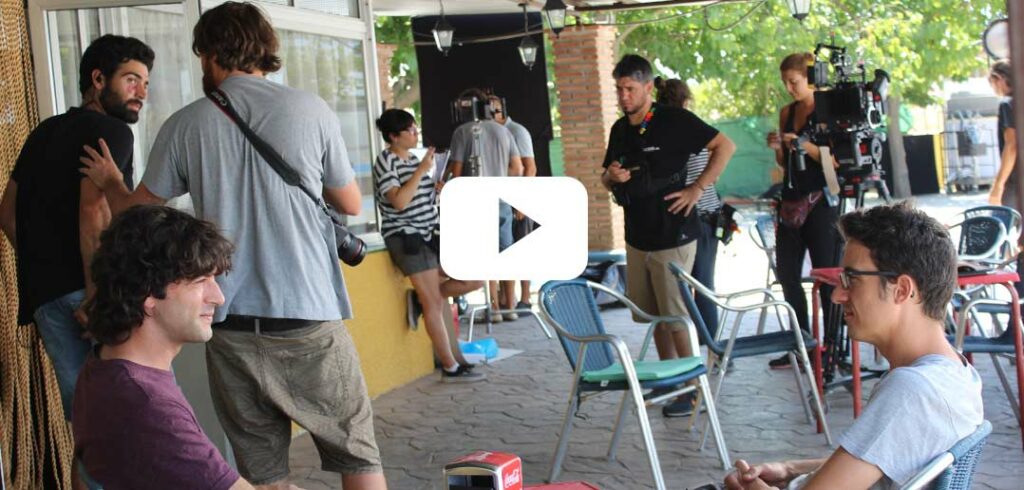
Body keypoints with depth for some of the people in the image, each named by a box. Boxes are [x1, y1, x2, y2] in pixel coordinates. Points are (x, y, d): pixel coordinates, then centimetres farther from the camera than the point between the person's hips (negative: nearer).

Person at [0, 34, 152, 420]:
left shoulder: (46, 132, 22)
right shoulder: (112, 131, -4)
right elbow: (93, 212, -18)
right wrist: (98, 296, -19)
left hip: (42, 294, 8)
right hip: (80, 289, -8)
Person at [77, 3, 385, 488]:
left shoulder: (185, 124, 0)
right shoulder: (311, 111, -3)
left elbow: (136, 213, 10)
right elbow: (350, 204, 7)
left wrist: (109, 182, 30)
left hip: (230, 324, 2)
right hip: (308, 319, -2)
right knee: (356, 448, 9)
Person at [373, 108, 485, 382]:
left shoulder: (414, 159, 15)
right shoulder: (386, 161, -10)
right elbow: (399, 201, -22)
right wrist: (422, 170, -19)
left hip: (430, 234, 8)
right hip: (407, 237, -8)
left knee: (474, 279, 1)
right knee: (435, 304, -6)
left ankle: (421, 297, 15)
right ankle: (450, 368, 1)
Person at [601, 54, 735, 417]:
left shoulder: (673, 121, -9)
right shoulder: (620, 130, 12)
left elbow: (725, 146, -10)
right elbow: (606, 180, 22)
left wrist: (698, 188, -13)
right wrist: (612, 175, -2)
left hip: (672, 236, -7)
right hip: (637, 237, 7)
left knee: (675, 316, -4)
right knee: (653, 316, 12)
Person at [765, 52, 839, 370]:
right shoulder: (787, 113, 14)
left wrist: (805, 146, -21)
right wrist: (777, 148, -1)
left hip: (819, 203, -7)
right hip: (791, 201, 7)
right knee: (787, 275, 7)